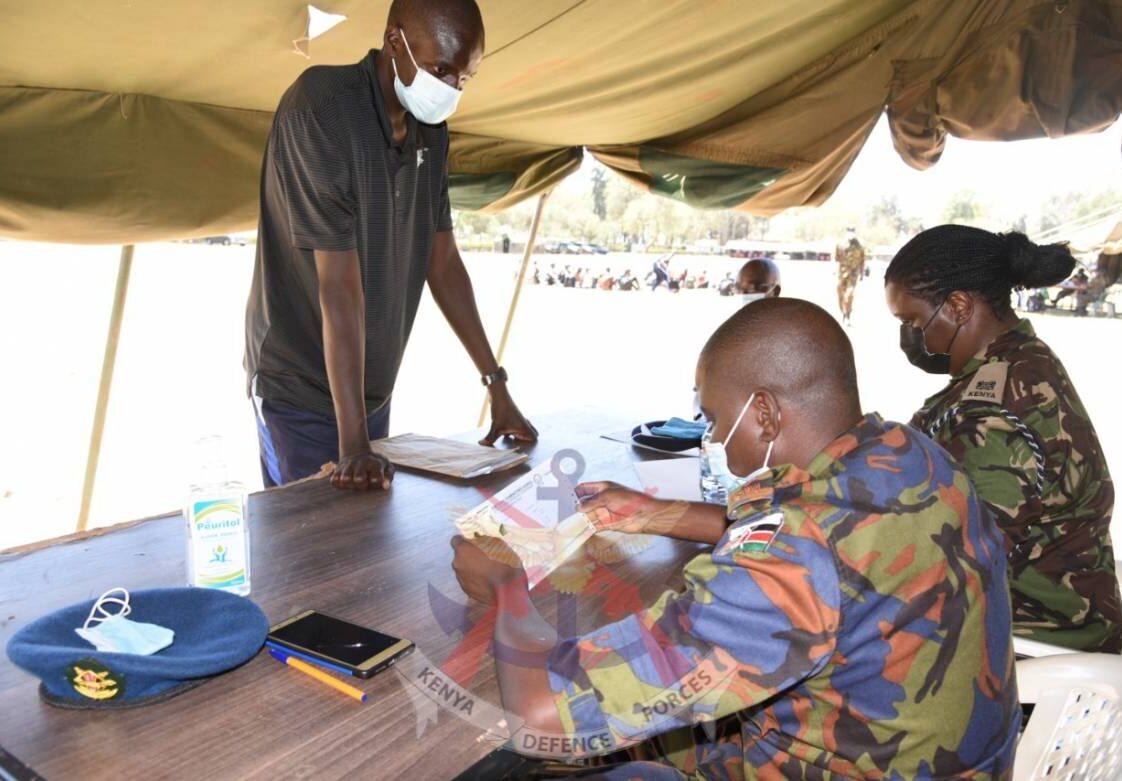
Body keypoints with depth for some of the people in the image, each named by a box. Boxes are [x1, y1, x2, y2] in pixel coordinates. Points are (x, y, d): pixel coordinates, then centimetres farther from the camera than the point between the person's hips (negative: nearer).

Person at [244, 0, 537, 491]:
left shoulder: (431, 131, 1)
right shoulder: (320, 107, -20)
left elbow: (443, 262, 5)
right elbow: (339, 284, -27)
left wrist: (497, 384, 3)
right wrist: (352, 443, -28)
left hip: (374, 389, 6)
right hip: (299, 390, -6)